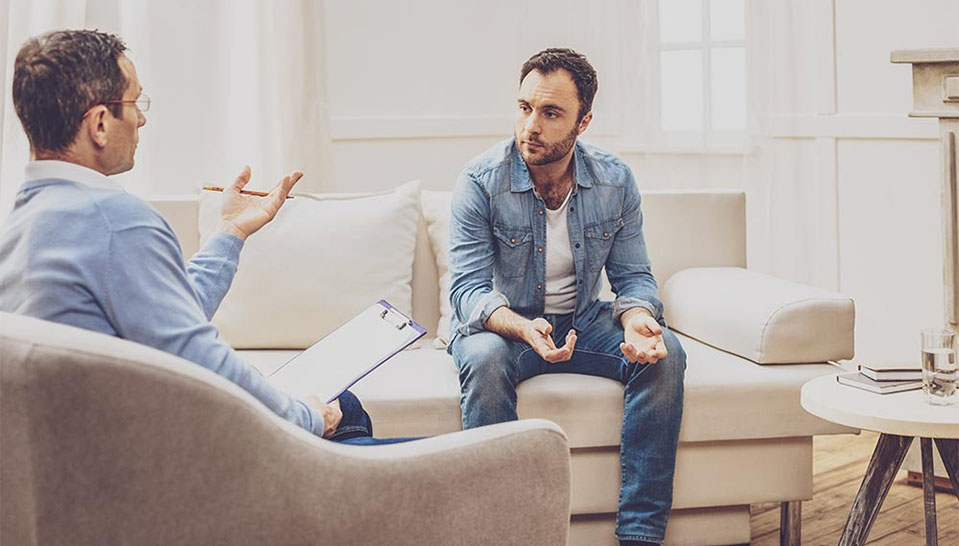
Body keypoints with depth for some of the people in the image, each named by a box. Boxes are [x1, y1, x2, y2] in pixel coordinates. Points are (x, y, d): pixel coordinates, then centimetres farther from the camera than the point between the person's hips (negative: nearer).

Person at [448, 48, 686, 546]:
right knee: (484, 360, -37)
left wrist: (636, 318, -26)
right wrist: (524, 328, -41)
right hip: (500, 322, -3)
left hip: (584, 320, 3)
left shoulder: (616, 182, -4)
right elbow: (469, 289, -20)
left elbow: (633, 276, 0)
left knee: (665, 355, -22)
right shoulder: (480, 182, -15)